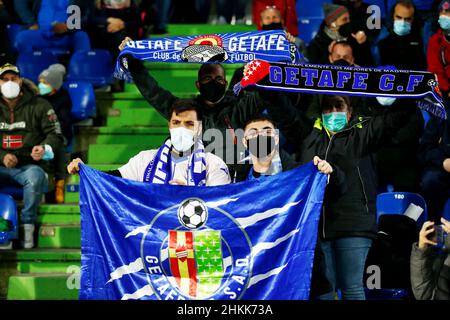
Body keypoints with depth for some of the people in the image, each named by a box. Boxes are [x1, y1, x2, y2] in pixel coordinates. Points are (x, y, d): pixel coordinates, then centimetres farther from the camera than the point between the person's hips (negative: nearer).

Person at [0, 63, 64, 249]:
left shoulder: (39, 106, 8)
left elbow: (55, 134, 5)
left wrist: (44, 149, -17)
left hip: (29, 165, -2)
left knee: (35, 177, -38)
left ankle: (27, 225, -24)